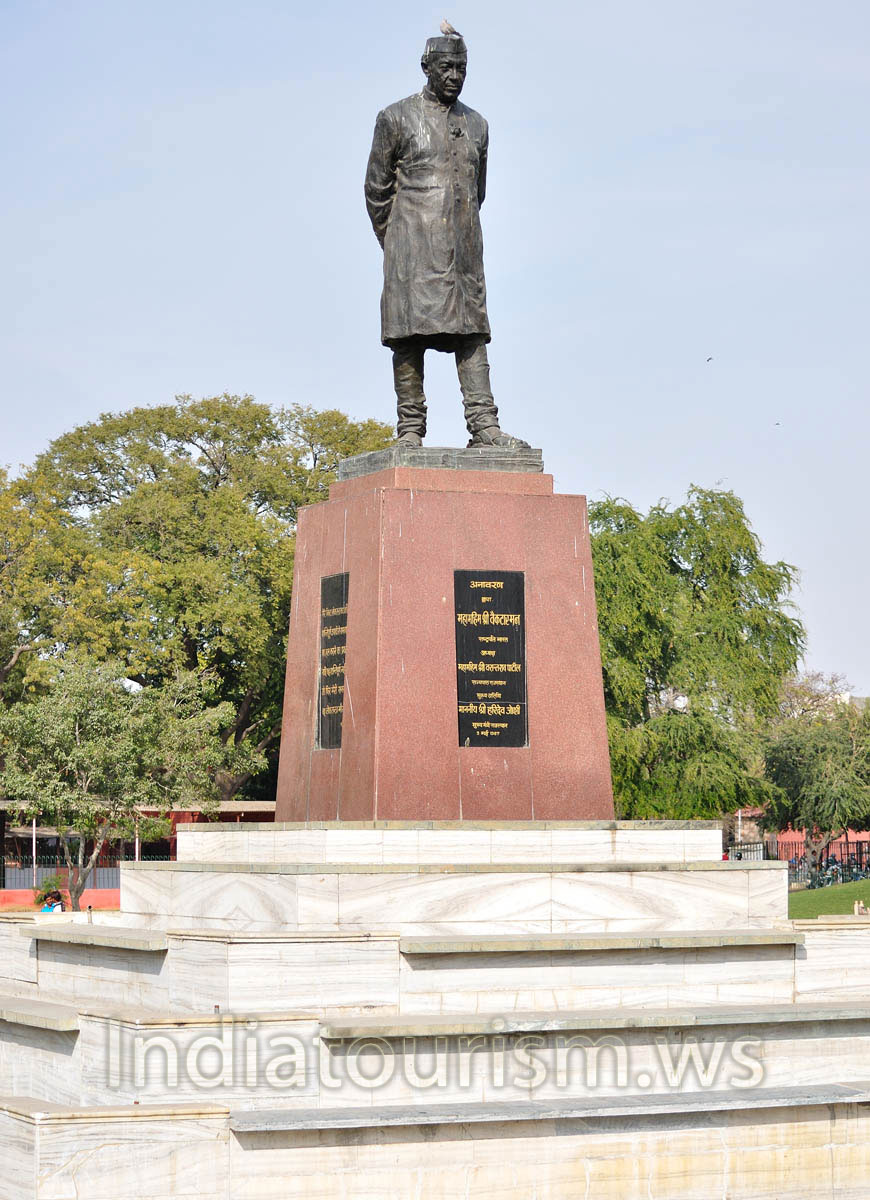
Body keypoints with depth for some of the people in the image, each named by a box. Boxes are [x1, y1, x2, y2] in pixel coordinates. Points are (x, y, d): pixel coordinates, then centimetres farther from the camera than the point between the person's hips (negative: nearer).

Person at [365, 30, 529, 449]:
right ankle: (410, 429, -6)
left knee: (471, 329, -3)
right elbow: (377, 189, 6)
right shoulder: (396, 118, 3)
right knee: (411, 334, -7)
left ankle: (484, 426, -8)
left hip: (463, 246, 4)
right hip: (414, 239, -4)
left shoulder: (477, 125, 16)